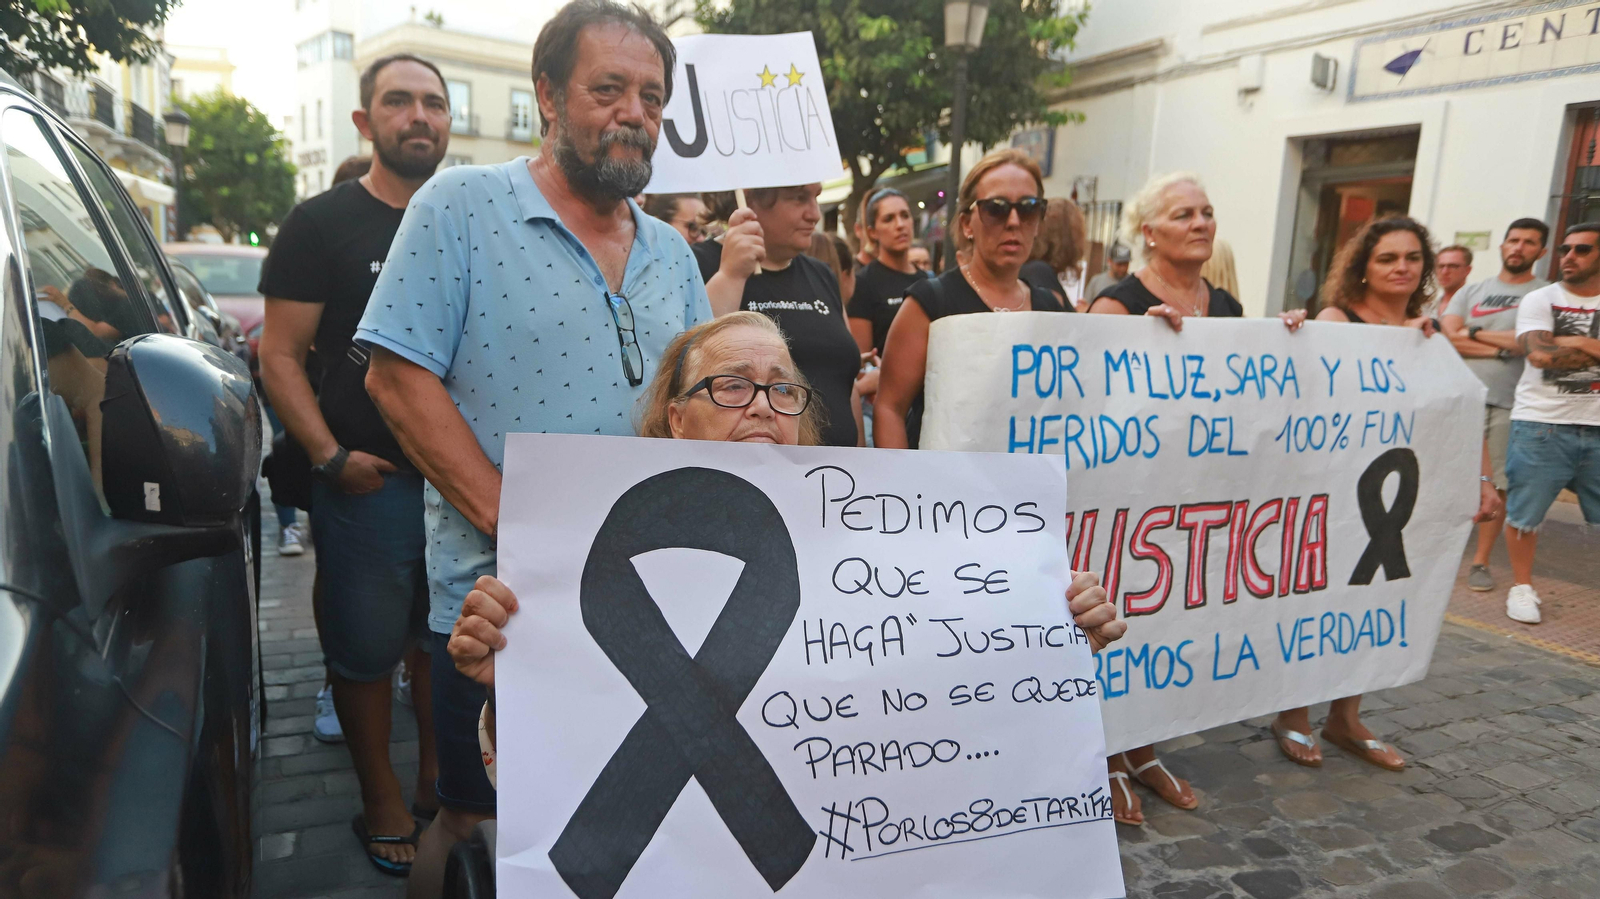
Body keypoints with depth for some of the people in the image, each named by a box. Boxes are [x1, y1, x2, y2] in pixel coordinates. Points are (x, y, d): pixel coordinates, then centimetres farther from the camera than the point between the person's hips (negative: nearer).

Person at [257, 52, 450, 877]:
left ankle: (440, 779, 33)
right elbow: (280, 354, -4)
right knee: (366, 648, 6)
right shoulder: (321, 223, -1)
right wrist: (332, 456, -13)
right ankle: (383, 805, 24)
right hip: (369, 480, -3)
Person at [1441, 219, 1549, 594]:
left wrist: (1475, 331, -3)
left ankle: (1480, 562, 12)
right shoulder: (1471, 291, 12)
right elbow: (1450, 338, 0)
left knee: (1498, 487, 2)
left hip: (1511, 405, -2)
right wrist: (1502, 348, -10)